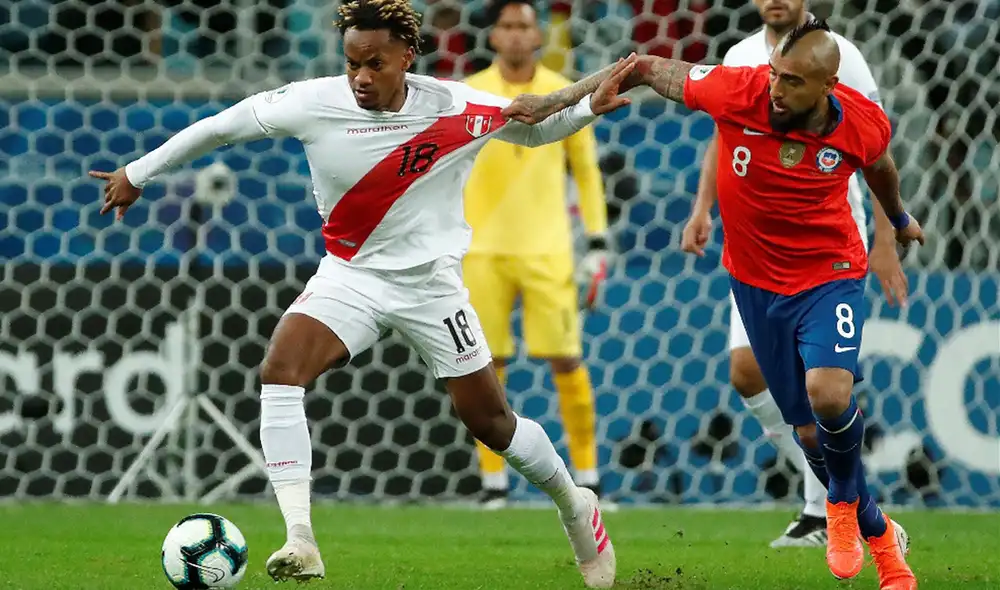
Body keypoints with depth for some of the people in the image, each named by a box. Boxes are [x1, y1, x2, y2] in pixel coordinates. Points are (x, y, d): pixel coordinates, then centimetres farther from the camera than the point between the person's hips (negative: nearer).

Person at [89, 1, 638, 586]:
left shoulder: (455, 108, -16)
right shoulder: (315, 104, -16)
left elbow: (537, 128, 2)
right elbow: (223, 125, -2)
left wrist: (591, 106, -17)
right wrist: (138, 172, 5)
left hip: (431, 280, -1)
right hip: (350, 274, 1)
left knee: (492, 422, 5)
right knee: (280, 369, -26)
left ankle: (576, 506, 35)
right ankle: (300, 542, -30)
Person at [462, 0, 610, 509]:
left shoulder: (564, 95, 4)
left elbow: (587, 170, 9)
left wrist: (597, 242, 4)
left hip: (547, 249, 0)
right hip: (484, 251, 0)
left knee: (565, 359, -4)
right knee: (487, 363, 0)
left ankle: (587, 476, 6)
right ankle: (493, 482, 8)